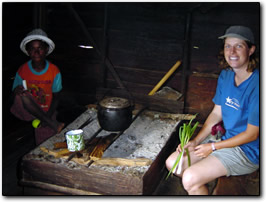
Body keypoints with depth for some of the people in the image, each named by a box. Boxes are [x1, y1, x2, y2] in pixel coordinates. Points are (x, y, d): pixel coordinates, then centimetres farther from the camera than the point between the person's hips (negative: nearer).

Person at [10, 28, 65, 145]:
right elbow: (14, 95, -3)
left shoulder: (54, 71, -8)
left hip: (47, 112, 0)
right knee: (21, 96, -34)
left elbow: (56, 97, -3)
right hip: (28, 111, 1)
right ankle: (55, 126, -32)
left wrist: (48, 116, -17)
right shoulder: (22, 71, -8)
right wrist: (16, 92, -28)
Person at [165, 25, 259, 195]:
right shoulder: (225, 76, 3)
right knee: (172, 163, 4)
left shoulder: (256, 85, -24)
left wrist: (213, 147, -13)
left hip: (248, 151, -8)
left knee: (190, 178, -23)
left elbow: (251, 134, -19)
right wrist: (196, 141, -1)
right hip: (226, 140, 8)